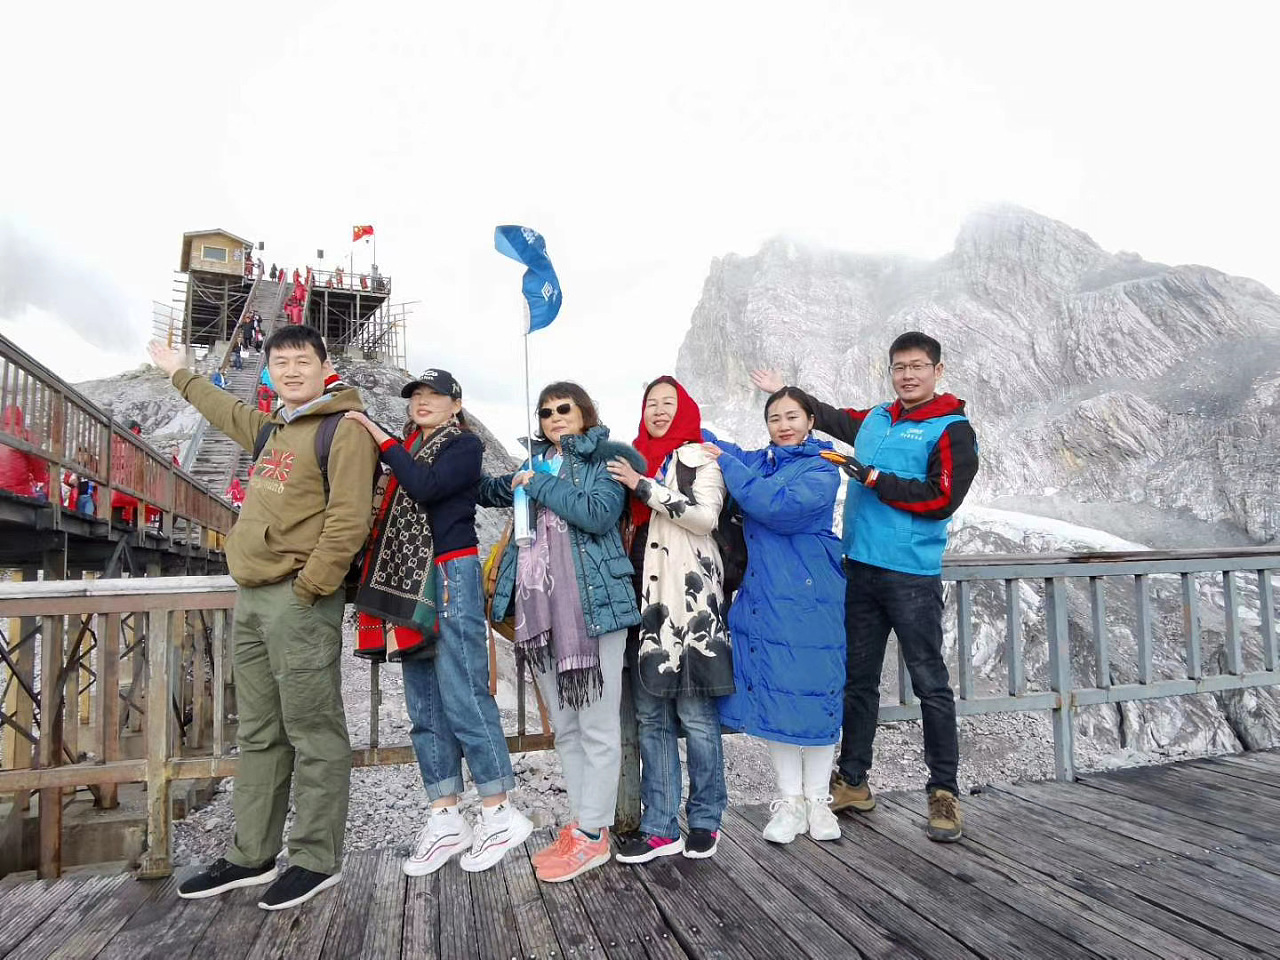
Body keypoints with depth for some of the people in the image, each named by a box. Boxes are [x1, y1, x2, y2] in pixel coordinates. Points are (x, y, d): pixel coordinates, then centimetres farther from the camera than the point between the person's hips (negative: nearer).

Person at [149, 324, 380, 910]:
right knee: (259, 735, 14)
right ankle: (251, 856, 25)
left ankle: (316, 860, 11)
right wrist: (178, 373, 54)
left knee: (313, 734, -1)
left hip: (299, 602, -8)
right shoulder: (272, 429, 18)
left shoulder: (345, 429, -7)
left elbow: (349, 521, -16)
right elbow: (228, 413, 41)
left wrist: (308, 588, -17)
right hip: (252, 598, 9)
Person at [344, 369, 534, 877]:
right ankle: (446, 820, 14)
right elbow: (391, 510, 18)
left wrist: (380, 437, -11)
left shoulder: (465, 445, 0)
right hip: (409, 581, 8)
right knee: (424, 706, 7)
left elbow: (425, 486, -16)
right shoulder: (407, 449, 21)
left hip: (452, 575, -7)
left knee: (463, 697, -9)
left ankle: (500, 813, 2)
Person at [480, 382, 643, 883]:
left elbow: (599, 514, -17)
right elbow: (489, 490, 34)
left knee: (596, 725, 0)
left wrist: (541, 486, -10)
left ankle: (592, 834, 10)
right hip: (541, 608, 7)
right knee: (563, 725, 13)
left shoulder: (606, 459, 1)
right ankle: (583, 821, 25)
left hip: (592, 605, -6)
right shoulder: (536, 464, 18)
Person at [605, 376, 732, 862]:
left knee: (695, 712, 0)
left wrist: (643, 486, -13)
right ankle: (660, 828, 15)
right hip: (645, 596, 5)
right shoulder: (633, 461, 18)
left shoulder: (699, 457, 2)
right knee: (650, 715, 6)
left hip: (689, 595, -5)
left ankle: (705, 820, 16)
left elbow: (706, 515, -14)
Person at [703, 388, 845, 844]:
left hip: (812, 597, -5)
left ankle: (818, 799, 20)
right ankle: (790, 800, 20)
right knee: (769, 693, 6)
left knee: (815, 692, 2)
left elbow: (782, 507, -21)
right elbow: (710, 444, 19)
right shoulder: (756, 461, 12)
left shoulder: (822, 469, -4)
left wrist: (727, 464, -17)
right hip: (763, 596, 5)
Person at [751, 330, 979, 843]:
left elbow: (941, 499, -13)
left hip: (912, 576, -6)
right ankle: (852, 782, 26)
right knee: (858, 679, 12)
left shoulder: (953, 430, -3)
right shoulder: (874, 420, 14)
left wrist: (874, 479, -13)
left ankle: (944, 792, 16)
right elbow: (832, 418, 34)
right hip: (860, 569, 6)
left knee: (930, 682, 1)